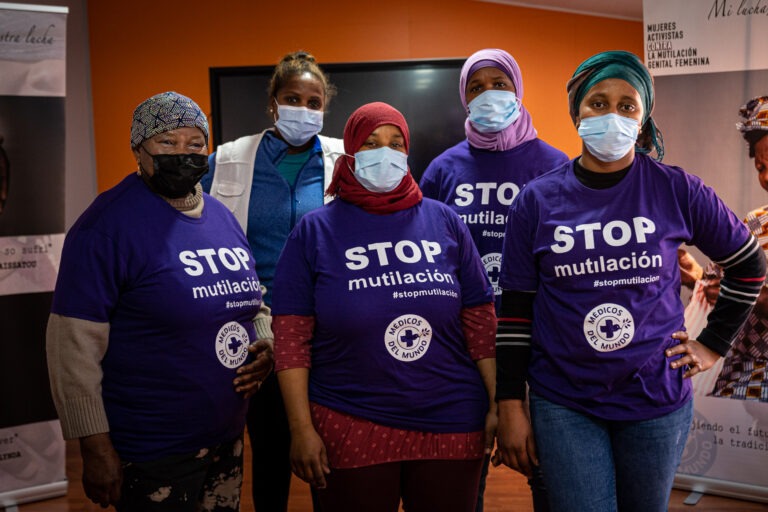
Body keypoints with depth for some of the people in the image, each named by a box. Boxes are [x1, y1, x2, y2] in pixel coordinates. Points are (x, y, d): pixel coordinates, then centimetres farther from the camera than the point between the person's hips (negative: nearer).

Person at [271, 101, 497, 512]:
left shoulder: (445, 222, 3)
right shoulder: (315, 230, -2)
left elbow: (480, 320, 4)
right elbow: (291, 338, -5)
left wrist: (495, 405, 1)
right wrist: (302, 428, -8)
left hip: (452, 422, 2)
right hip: (351, 427, -1)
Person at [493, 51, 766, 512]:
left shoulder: (677, 191, -3)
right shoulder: (537, 200, -3)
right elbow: (516, 309, -1)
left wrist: (714, 343, 6)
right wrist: (511, 406, -2)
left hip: (658, 403, 1)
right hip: (564, 405, -1)